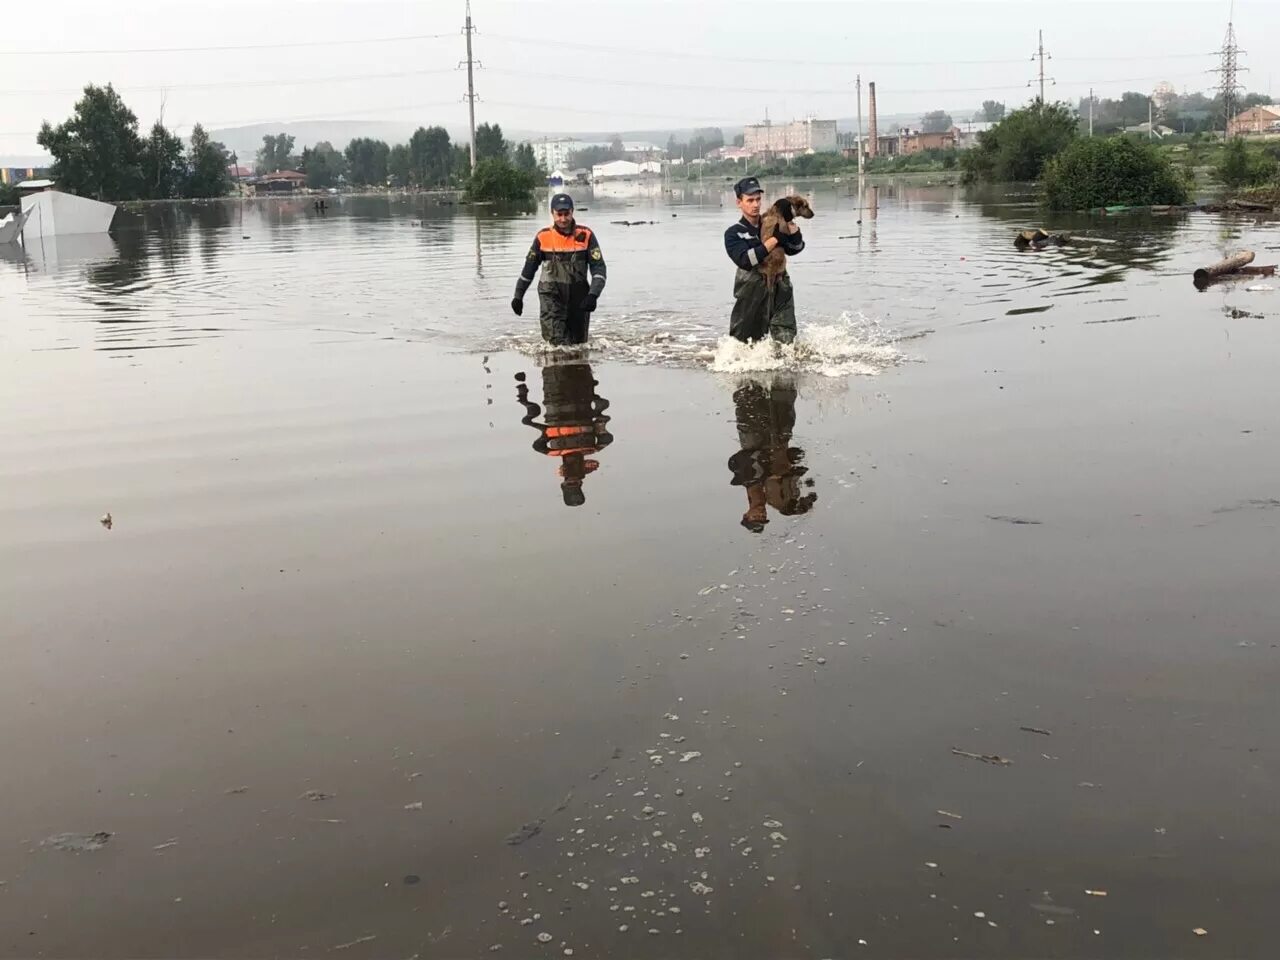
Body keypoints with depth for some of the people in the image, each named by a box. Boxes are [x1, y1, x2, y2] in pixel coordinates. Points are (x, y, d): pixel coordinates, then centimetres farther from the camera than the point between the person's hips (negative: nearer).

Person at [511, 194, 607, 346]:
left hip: (579, 298, 2)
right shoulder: (543, 237, -2)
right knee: (557, 343, -19)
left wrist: (593, 295, -22)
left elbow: (598, 267, -7)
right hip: (551, 297, -1)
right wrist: (518, 296, 12)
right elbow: (529, 268, 10)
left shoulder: (585, 235, -5)